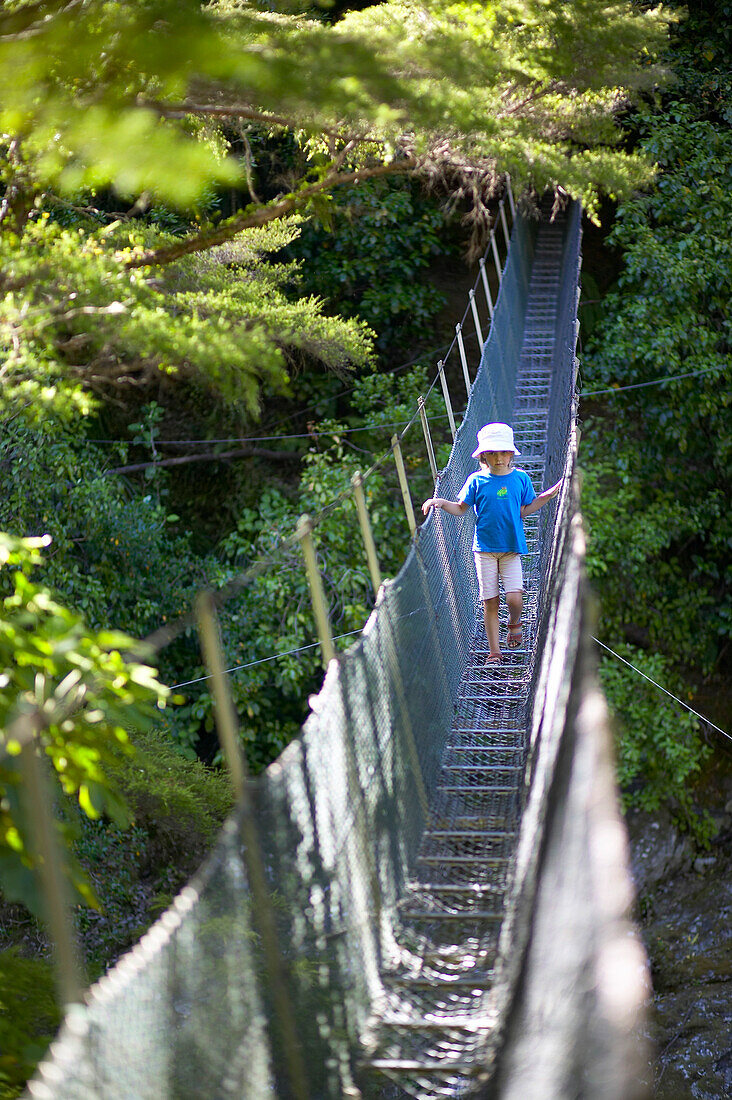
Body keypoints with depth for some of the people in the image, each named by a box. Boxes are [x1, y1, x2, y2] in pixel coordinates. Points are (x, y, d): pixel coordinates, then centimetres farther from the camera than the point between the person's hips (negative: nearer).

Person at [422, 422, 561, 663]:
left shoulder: (520, 478, 2)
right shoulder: (477, 480, 0)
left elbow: (525, 510, 7)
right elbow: (460, 509, 5)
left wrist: (547, 495, -1)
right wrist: (441, 503, -11)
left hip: (512, 548, 0)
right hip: (485, 549, 0)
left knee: (514, 598, -13)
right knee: (490, 602, 1)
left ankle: (514, 623, 23)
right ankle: (494, 651, 12)